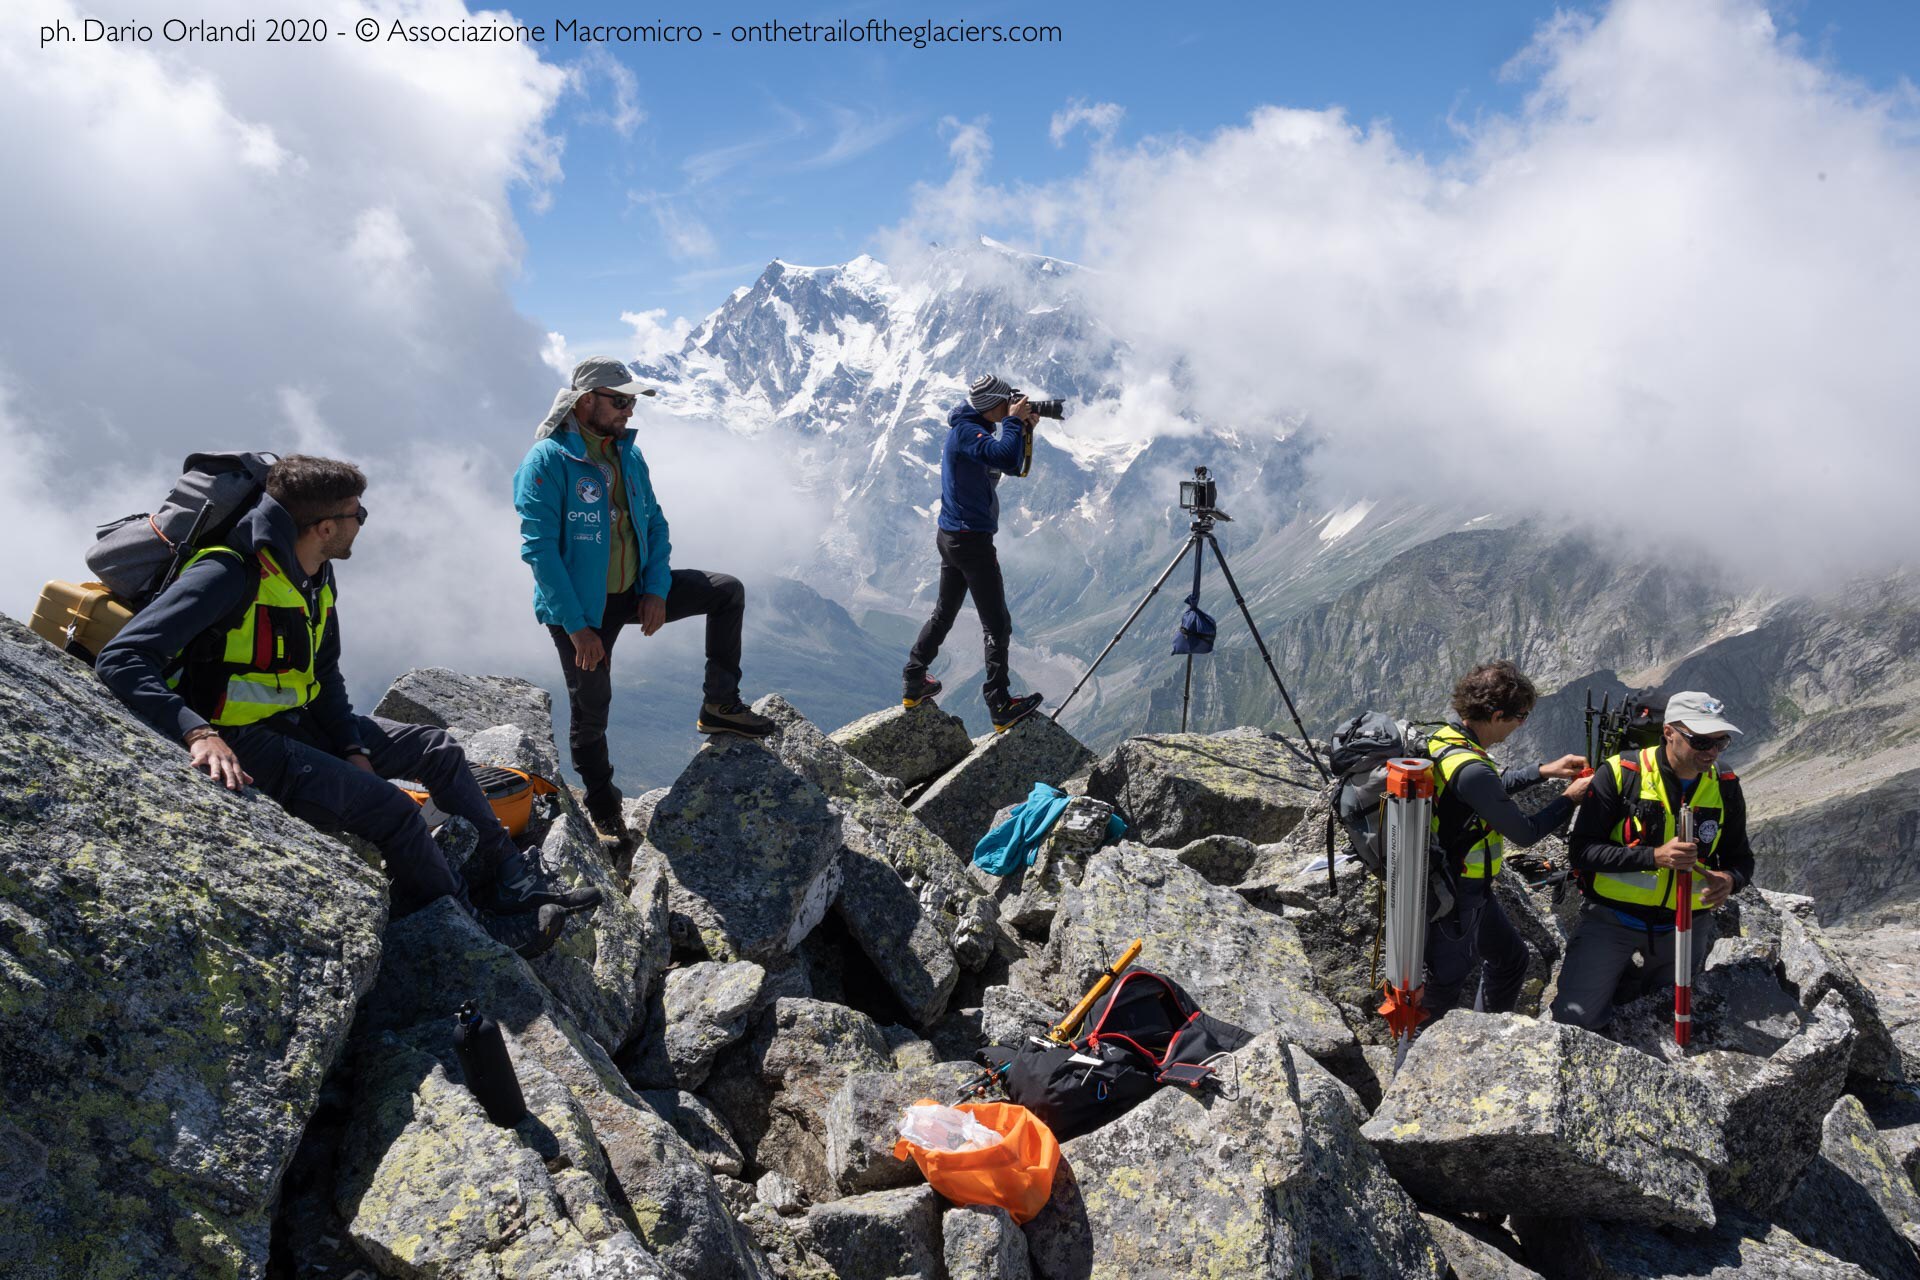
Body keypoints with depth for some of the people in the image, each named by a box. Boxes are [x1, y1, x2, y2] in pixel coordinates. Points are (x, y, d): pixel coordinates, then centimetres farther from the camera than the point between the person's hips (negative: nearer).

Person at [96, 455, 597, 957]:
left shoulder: (316, 577, 5)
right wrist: (199, 732, -42)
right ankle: (473, 928, -3)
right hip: (241, 743, -10)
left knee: (438, 748, 6)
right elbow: (121, 659, -29)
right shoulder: (230, 575, -23)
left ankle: (516, 884, 9)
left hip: (300, 723, 10)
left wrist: (354, 748, -2)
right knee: (391, 807, -21)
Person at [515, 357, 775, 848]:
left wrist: (656, 590, -5)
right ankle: (603, 810, 25)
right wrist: (577, 627, -24)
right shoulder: (548, 460, -18)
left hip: (634, 591, 6)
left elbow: (654, 525, 10)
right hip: (580, 607, -6)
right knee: (591, 709, 4)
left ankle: (719, 705, 7)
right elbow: (539, 549, -22)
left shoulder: (628, 453, 3)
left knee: (727, 591, 0)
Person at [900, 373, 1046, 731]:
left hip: (952, 537, 10)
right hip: (971, 539, -10)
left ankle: (914, 685, 28)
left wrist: (1024, 430, 2)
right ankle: (1001, 708, 0)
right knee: (997, 625, -4)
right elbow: (1005, 456, -35)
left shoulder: (973, 428, 13)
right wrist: (1013, 421, -20)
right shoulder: (967, 431, -18)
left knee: (943, 614, 20)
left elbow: (1012, 465, 16)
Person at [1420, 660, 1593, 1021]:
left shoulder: (1446, 738, -3)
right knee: (1444, 986, 9)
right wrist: (1569, 799, -7)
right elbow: (1524, 833, -21)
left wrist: (1543, 771, 12)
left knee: (1511, 957, 26)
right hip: (1457, 899, -10)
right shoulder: (1470, 769, -33)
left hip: (1472, 887, 10)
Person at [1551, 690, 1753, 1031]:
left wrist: (1729, 879, -18)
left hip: (1682, 925, 4)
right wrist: (1654, 856, -31)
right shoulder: (1620, 773, -17)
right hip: (1612, 918, -4)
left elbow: (1741, 858, 7)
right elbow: (1581, 850, -19)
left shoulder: (1725, 786, -3)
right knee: (1575, 1018, -14)